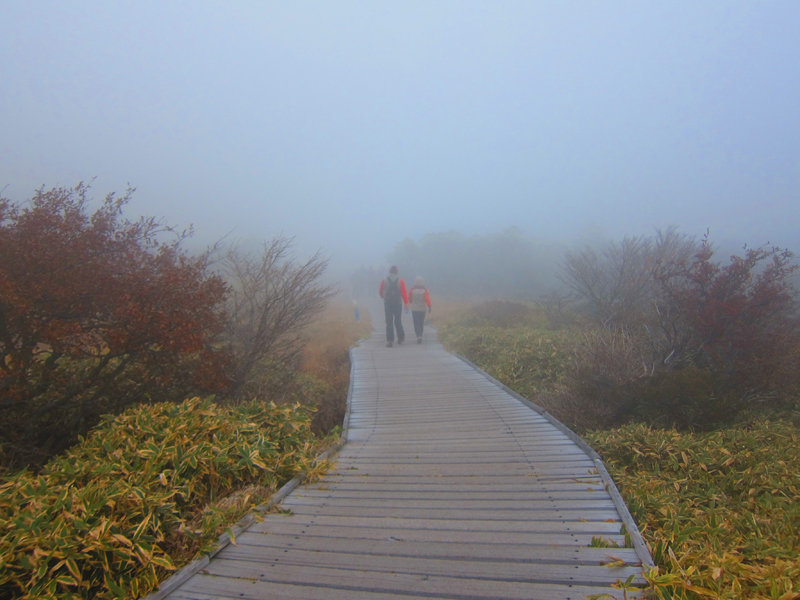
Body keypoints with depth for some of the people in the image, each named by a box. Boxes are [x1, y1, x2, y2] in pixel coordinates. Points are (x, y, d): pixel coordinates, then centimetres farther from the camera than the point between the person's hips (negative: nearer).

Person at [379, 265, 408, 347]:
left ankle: (389, 340, -8)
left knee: (389, 322, -1)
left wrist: (382, 296, 36)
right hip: (398, 304, 0)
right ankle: (401, 337, 18)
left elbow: (381, 292, 14)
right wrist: (406, 303, -13)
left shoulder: (384, 281, 2)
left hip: (387, 304, 0)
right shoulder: (400, 281, -2)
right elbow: (404, 293, -10)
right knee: (398, 321, 13)